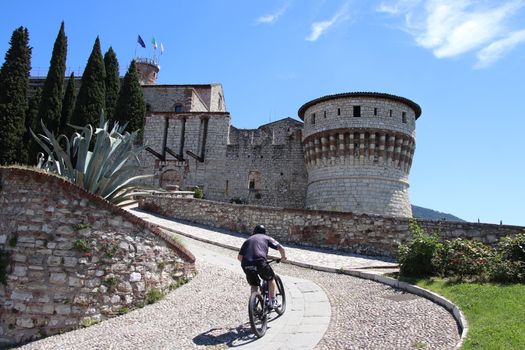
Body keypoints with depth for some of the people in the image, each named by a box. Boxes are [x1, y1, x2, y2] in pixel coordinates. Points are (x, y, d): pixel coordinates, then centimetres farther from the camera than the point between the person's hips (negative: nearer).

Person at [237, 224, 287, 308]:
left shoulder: (248, 240, 28)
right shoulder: (266, 238, 22)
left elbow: (239, 257, 20)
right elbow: (280, 248, 10)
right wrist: (283, 257, 28)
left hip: (246, 265, 3)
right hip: (260, 262, -3)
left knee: (254, 286, 24)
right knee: (271, 279, 23)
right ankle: (273, 301, 19)